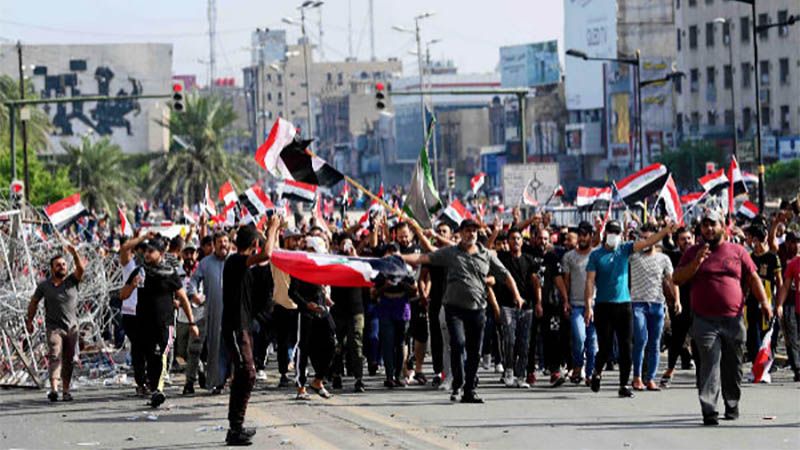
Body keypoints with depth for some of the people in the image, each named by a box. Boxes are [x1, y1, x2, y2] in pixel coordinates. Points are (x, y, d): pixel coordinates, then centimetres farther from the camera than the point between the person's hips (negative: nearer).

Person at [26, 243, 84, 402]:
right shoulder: (44, 286, 1)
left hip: (72, 327, 2)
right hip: (54, 327, -2)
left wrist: (74, 253, -32)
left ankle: (66, 390, 18)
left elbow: (80, 268, -17)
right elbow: (33, 303, 13)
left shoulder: (72, 281, 1)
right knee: (54, 356, -17)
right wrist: (29, 321, 14)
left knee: (68, 360, 7)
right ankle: (54, 389, -31)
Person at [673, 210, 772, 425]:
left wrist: (764, 302, 1)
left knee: (733, 367, 10)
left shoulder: (737, 251, 10)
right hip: (705, 321, -2)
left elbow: (753, 278, 12)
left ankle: (732, 406, 25)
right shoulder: (693, 253, 8)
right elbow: (677, 279, 2)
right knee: (709, 365, -11)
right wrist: (697, 262, -11)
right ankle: (709, 410, -15)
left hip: (733, 319, 2)